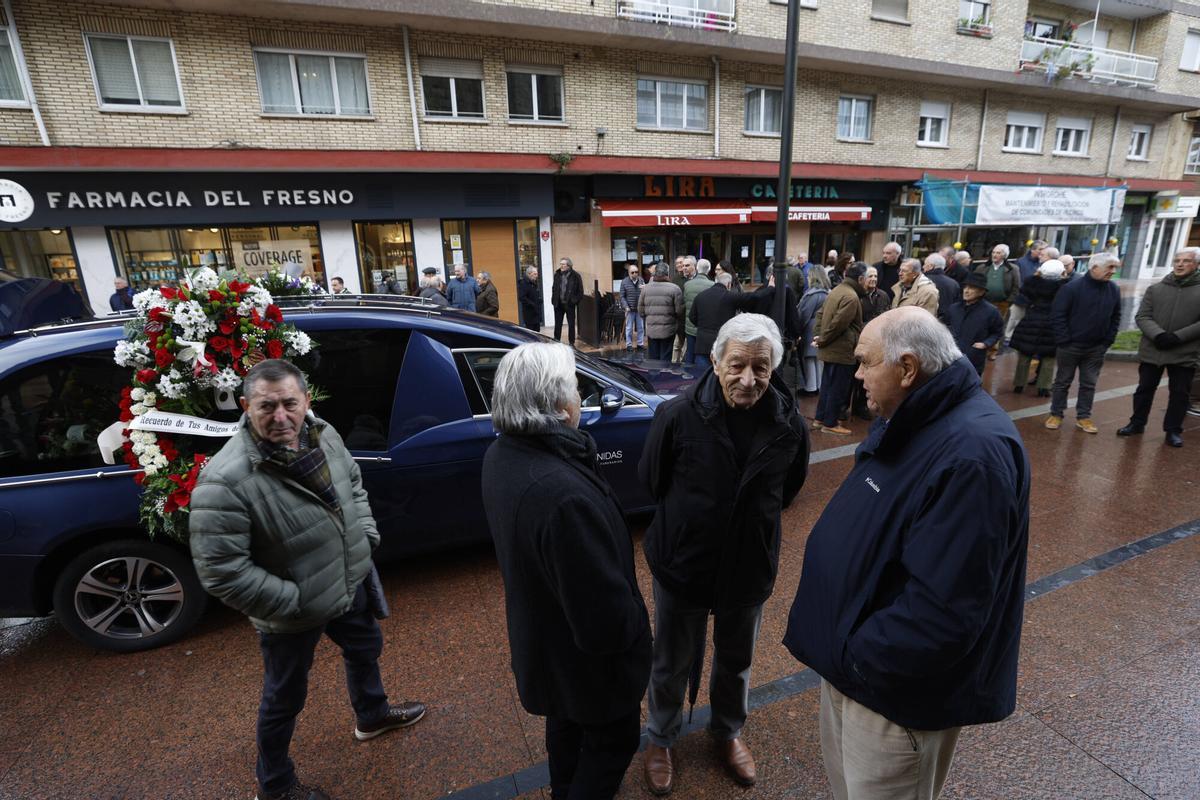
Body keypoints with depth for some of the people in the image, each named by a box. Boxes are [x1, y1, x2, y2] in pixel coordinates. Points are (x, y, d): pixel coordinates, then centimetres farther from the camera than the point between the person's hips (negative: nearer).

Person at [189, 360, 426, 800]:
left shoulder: (324, 435, -10)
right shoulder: (225, 480, -31)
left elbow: (354, 486, 8)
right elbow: (221, 571, -27)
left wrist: (366, 536, -1)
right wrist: (293, 602, -22)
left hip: (349, 586, 7)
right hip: (292, 615, -7)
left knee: (365, 649, 30)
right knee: (285, 698, 18)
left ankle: (372, 715, 61)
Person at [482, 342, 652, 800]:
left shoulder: (501, 455, -13)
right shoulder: (565, 494, -42)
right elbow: (603, 602, -31)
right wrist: (628, 633, -10)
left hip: (540, 635, 8)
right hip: (587, 652, -8)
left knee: (566, 721, 33)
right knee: (614, 738, 22)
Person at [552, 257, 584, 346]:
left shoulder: (575, 276, -7)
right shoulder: (557, 274, 7)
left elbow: (580, 290, -5)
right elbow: (554, 288, 15)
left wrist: (576, 301, -10)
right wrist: (553, 300, 5)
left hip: (569, 304, -4)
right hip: (558, 304, 4)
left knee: (571, 325, 7)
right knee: (557, 324, 9)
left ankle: (571, 343, 16)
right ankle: (556, 342, 18)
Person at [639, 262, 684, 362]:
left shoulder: (645, 288, 2)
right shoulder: (674, 289, -9)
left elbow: (640, 310, 6)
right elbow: (679, 311, -9)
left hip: (651, 330, 3)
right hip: (668, 330, -3)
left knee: (653, 358, 11)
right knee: (665, 359, 5)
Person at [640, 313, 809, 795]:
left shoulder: (789, 425, -16)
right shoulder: (678, 414, -24)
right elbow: (651, 482, -7)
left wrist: (750, 523, 8)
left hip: (750, 569, 3)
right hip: (681, 565, -2)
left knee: (736, 662, 26)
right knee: (671, 664, 20)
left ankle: (727, 732, 56)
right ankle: (661, 738, 49)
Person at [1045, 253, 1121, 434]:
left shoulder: (1114, 290, 3)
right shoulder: (1072, 287, -13)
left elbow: (1116, 317, 11)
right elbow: (1057, 315, -13)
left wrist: (1107, 341, 3)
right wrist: (1064, 341, -14)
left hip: (1096, 348, 4)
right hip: (1070, 346, -4)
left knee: (1089, 384, 10)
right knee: (1063, 382, 7)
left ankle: (1083, 417, 19)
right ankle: (1056, 414, 16)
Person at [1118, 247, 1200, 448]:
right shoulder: (1155, 289, 6)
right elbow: (1142, 316, -1)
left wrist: (1178, 337, -17)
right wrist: (1158, 335, -17)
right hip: (1152, 351, 1)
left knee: (1179, 394, 7)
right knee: (1144, 390, 11)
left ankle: (1173, 430, 19)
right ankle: (1137, 423, 24)